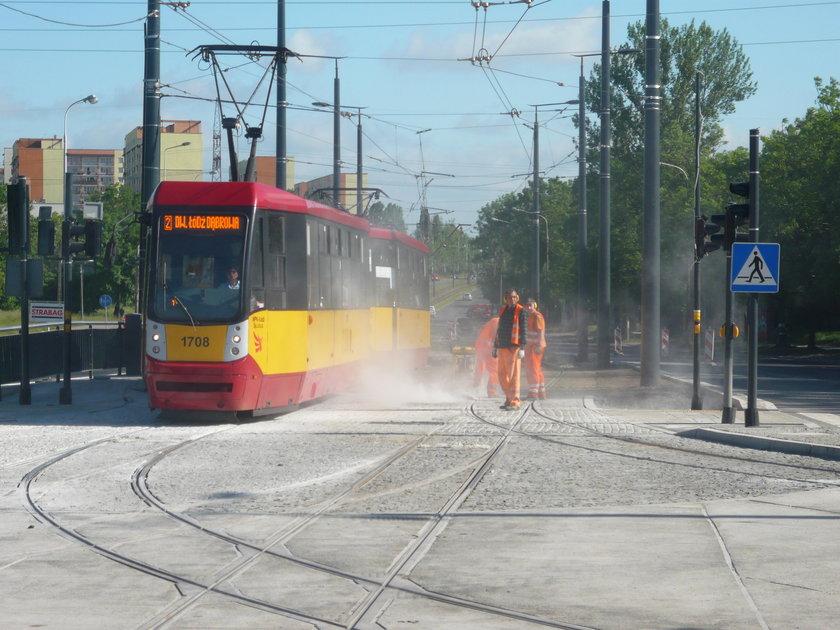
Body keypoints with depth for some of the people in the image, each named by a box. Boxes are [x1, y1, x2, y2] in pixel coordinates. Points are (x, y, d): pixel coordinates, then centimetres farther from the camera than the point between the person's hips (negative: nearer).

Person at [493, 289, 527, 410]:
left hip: (514, 347, -7)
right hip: (502, 347, 7)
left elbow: (524, 330, -9)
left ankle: (515, 402, -5)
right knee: (502, 375, 9)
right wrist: (495, 346, 22)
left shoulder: (521, 311, -4)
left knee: (513, 374, -8)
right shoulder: (503, 310, 15)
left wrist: (522, 348, -16)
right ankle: (509, 399, 20)